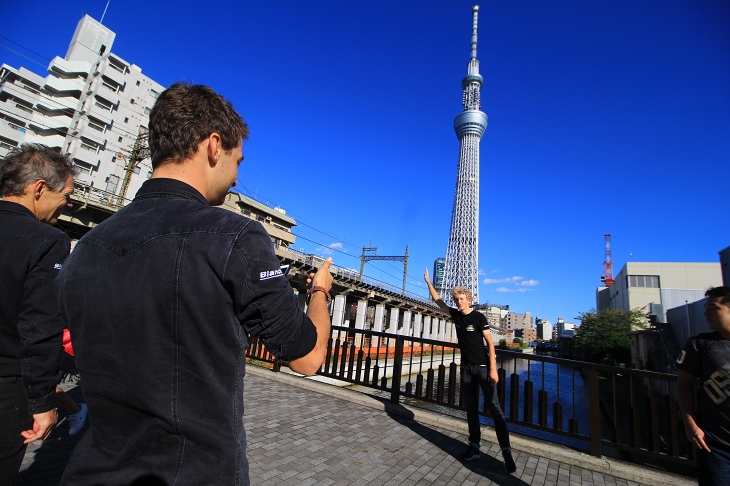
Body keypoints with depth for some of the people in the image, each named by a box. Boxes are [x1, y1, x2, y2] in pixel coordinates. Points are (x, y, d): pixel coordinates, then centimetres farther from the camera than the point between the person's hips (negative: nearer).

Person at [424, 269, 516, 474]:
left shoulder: (479, 317, -11)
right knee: (471, 408, 11)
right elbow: (438, 300, 12)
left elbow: (490, 342, -12)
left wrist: (493, 369, -17)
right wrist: (428, 282, 11)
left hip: (483, 367, -6)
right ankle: (474, 446, 19)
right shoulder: (455, 315, 3)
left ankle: (506, 451, 1)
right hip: (467, 367, 6)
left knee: (494, 407, -6)